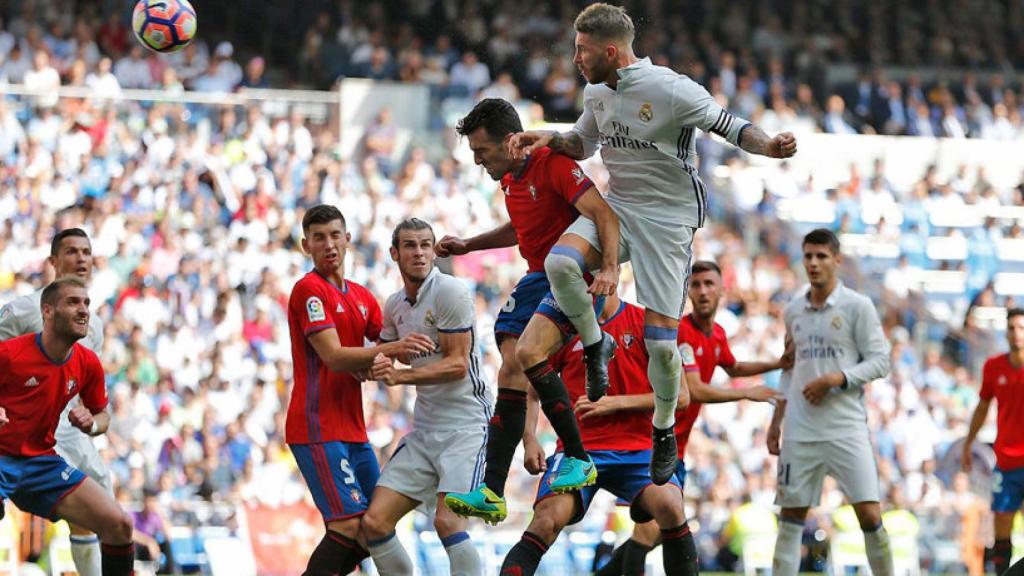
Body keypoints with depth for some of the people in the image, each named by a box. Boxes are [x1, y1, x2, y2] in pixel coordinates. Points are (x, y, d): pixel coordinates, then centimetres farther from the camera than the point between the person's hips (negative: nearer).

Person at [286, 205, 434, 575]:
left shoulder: (362, 297, 17)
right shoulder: (309, 289, -7)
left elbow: (391, 351, 16)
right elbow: (333, 356, -16)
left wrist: (373, 364, -7)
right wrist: (391, 348, -25)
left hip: (353, 430, 9)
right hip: (318, 430, -9)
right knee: (349, 526, -17)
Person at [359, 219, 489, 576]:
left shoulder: (449, 292, -11)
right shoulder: (394, 305, 11)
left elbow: (457, 364, -16)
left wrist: (400, 376, -22)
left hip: (465, 423, -8)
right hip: (424, 428, 8)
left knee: (448, 521, -25)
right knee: (374, 521, -1)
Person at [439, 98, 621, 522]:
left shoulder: (553, 164, -17)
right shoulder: (509, 179, 12)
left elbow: (603, 214, -25)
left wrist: (610, 268, -39)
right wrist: (467, 246, 26)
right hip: (537, 279, 9)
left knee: (527, 353, -28)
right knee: (511, 374, -2)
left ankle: (578, 459, -18)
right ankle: (492, 493, -4)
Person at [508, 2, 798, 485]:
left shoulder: (670, 90, -18)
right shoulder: (596, 92, 4)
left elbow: (728, 126, -11)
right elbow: (582, 143, 23)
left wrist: (768, 146, -30)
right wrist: (547, 139, 3)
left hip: (668, 217, -5)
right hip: (616, 208, 5)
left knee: (661, 339, -6)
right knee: (559, 262, -27)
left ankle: (665, 433, 19)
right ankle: (596, 347, -2)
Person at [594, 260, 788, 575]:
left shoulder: (717, 334, 9)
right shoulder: (681, 332, -19)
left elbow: (732, 368, 32)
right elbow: (695, 391, -27)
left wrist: (777, 364, 23)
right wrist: (746, 393, -20)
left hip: (676, 446, 9)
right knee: (650, 527, -19)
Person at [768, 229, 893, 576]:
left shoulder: (858, 307, -2)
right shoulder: (793, 312, 12)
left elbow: (880, 361, -4)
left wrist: (835, 379, -17)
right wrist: (776, 423, 17)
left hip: (846, 427, -4)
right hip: (800, 430, 4)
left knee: (869, 514, -11)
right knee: (791, 514, 3)